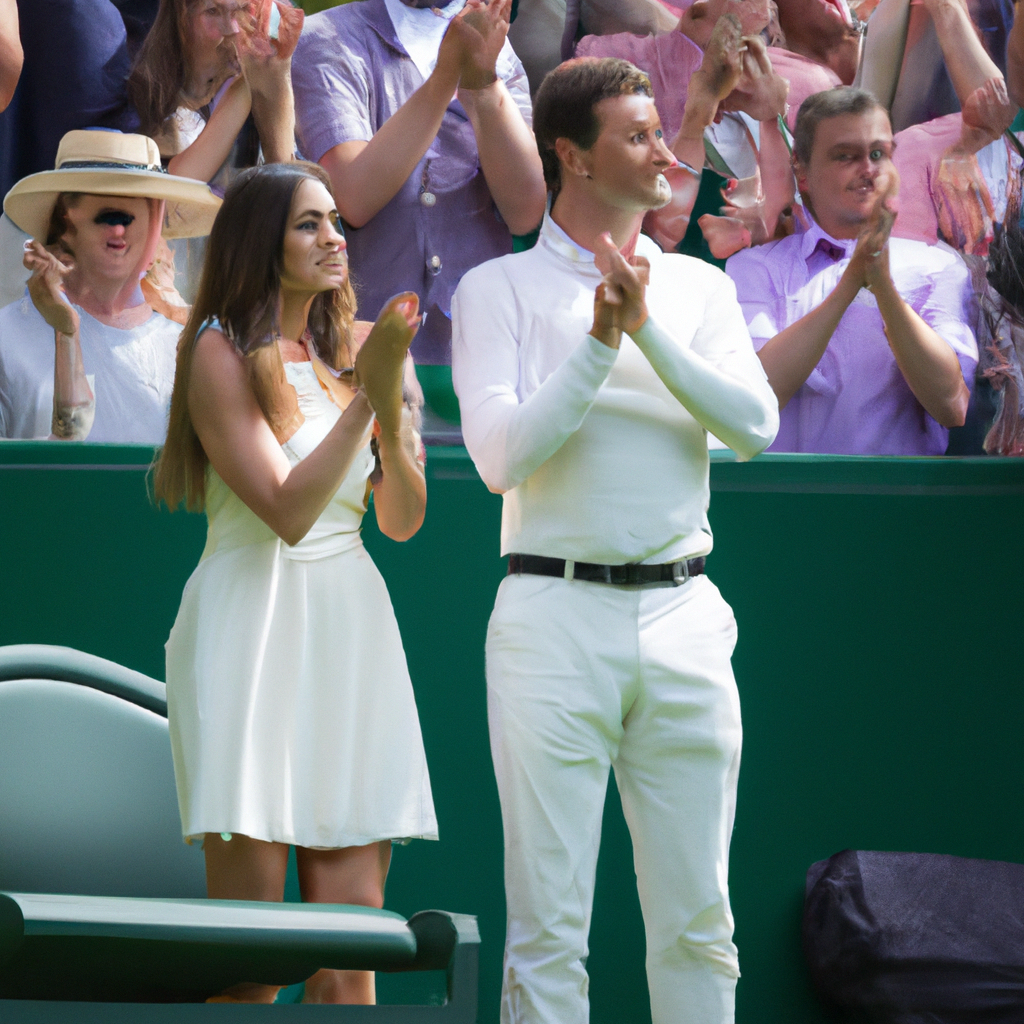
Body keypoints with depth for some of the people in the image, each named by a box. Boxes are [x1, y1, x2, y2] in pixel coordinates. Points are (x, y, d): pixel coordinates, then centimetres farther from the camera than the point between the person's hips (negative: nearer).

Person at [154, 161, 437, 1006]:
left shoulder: (347, 348, 15)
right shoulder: (221, 352, -3)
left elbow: (404, 521, 12)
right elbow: (286, 509, -12)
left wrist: (391, 410, -4)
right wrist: (366, 396, -15)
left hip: (350, 624, 6)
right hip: (253, 622, -6)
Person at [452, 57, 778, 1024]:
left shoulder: (698, 288, 14)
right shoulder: (500, 289, 4)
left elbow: (753, 427, -1)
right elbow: (502, 454, -7)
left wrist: (647, 328, -11)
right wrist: (601, 338, -13)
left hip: (682, 617, 3)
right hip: (556, 616, -3)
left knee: (697, 921, 5)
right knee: (548, 926, -4)